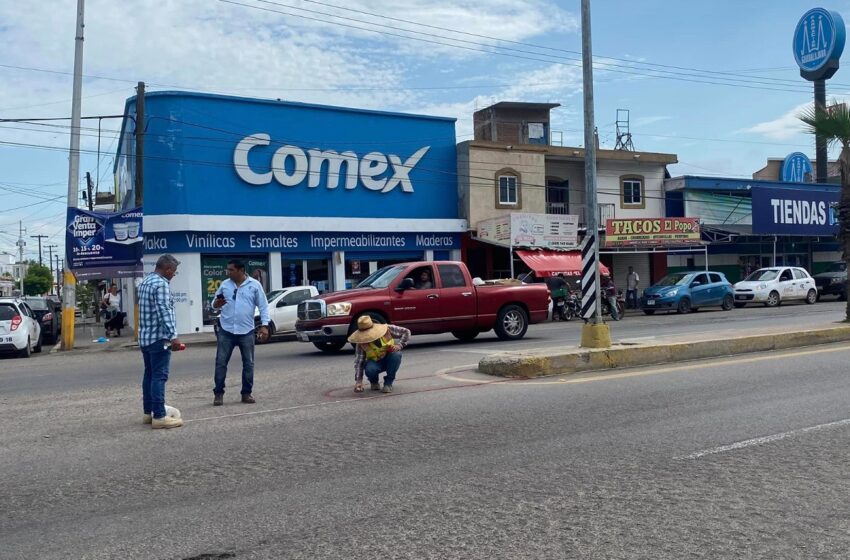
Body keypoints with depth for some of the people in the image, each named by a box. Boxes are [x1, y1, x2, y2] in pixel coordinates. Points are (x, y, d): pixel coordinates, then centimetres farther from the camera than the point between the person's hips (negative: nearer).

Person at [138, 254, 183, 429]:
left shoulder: (145, 282, 16)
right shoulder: (161, 284, -15)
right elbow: (164, 311, -23)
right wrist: (173, 336, -27)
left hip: (145, 337, 10)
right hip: (158, 337, -10)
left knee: (149, 375, 14)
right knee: (159, 377, -9)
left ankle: (148, 412, 20)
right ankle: (159, 416, -10)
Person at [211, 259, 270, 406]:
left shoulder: (254, 285, -1)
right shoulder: (224, 285, 5)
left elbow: (263, 306, 0)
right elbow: (214, 303, 12)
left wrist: (264, 325, -9)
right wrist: (216, 304, -13)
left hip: (246, 331, -1)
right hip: (226, 331, 1)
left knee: (248, 364, 5)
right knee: (221, 363, 0)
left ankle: (247, 393, 16)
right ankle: (218, 393, 9)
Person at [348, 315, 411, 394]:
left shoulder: (387, 329, -21)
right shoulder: (361, 342, -19)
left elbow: (406, 332, -11)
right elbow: (359, 361, -19)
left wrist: (399, 345, -25)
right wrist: (358, 380, -27)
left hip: (390, 359, 1)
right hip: (375, 362, -1)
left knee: (396, 354, -34)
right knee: (369, 370, -36)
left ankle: (388, 383, -16)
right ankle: (374, 382, 4)